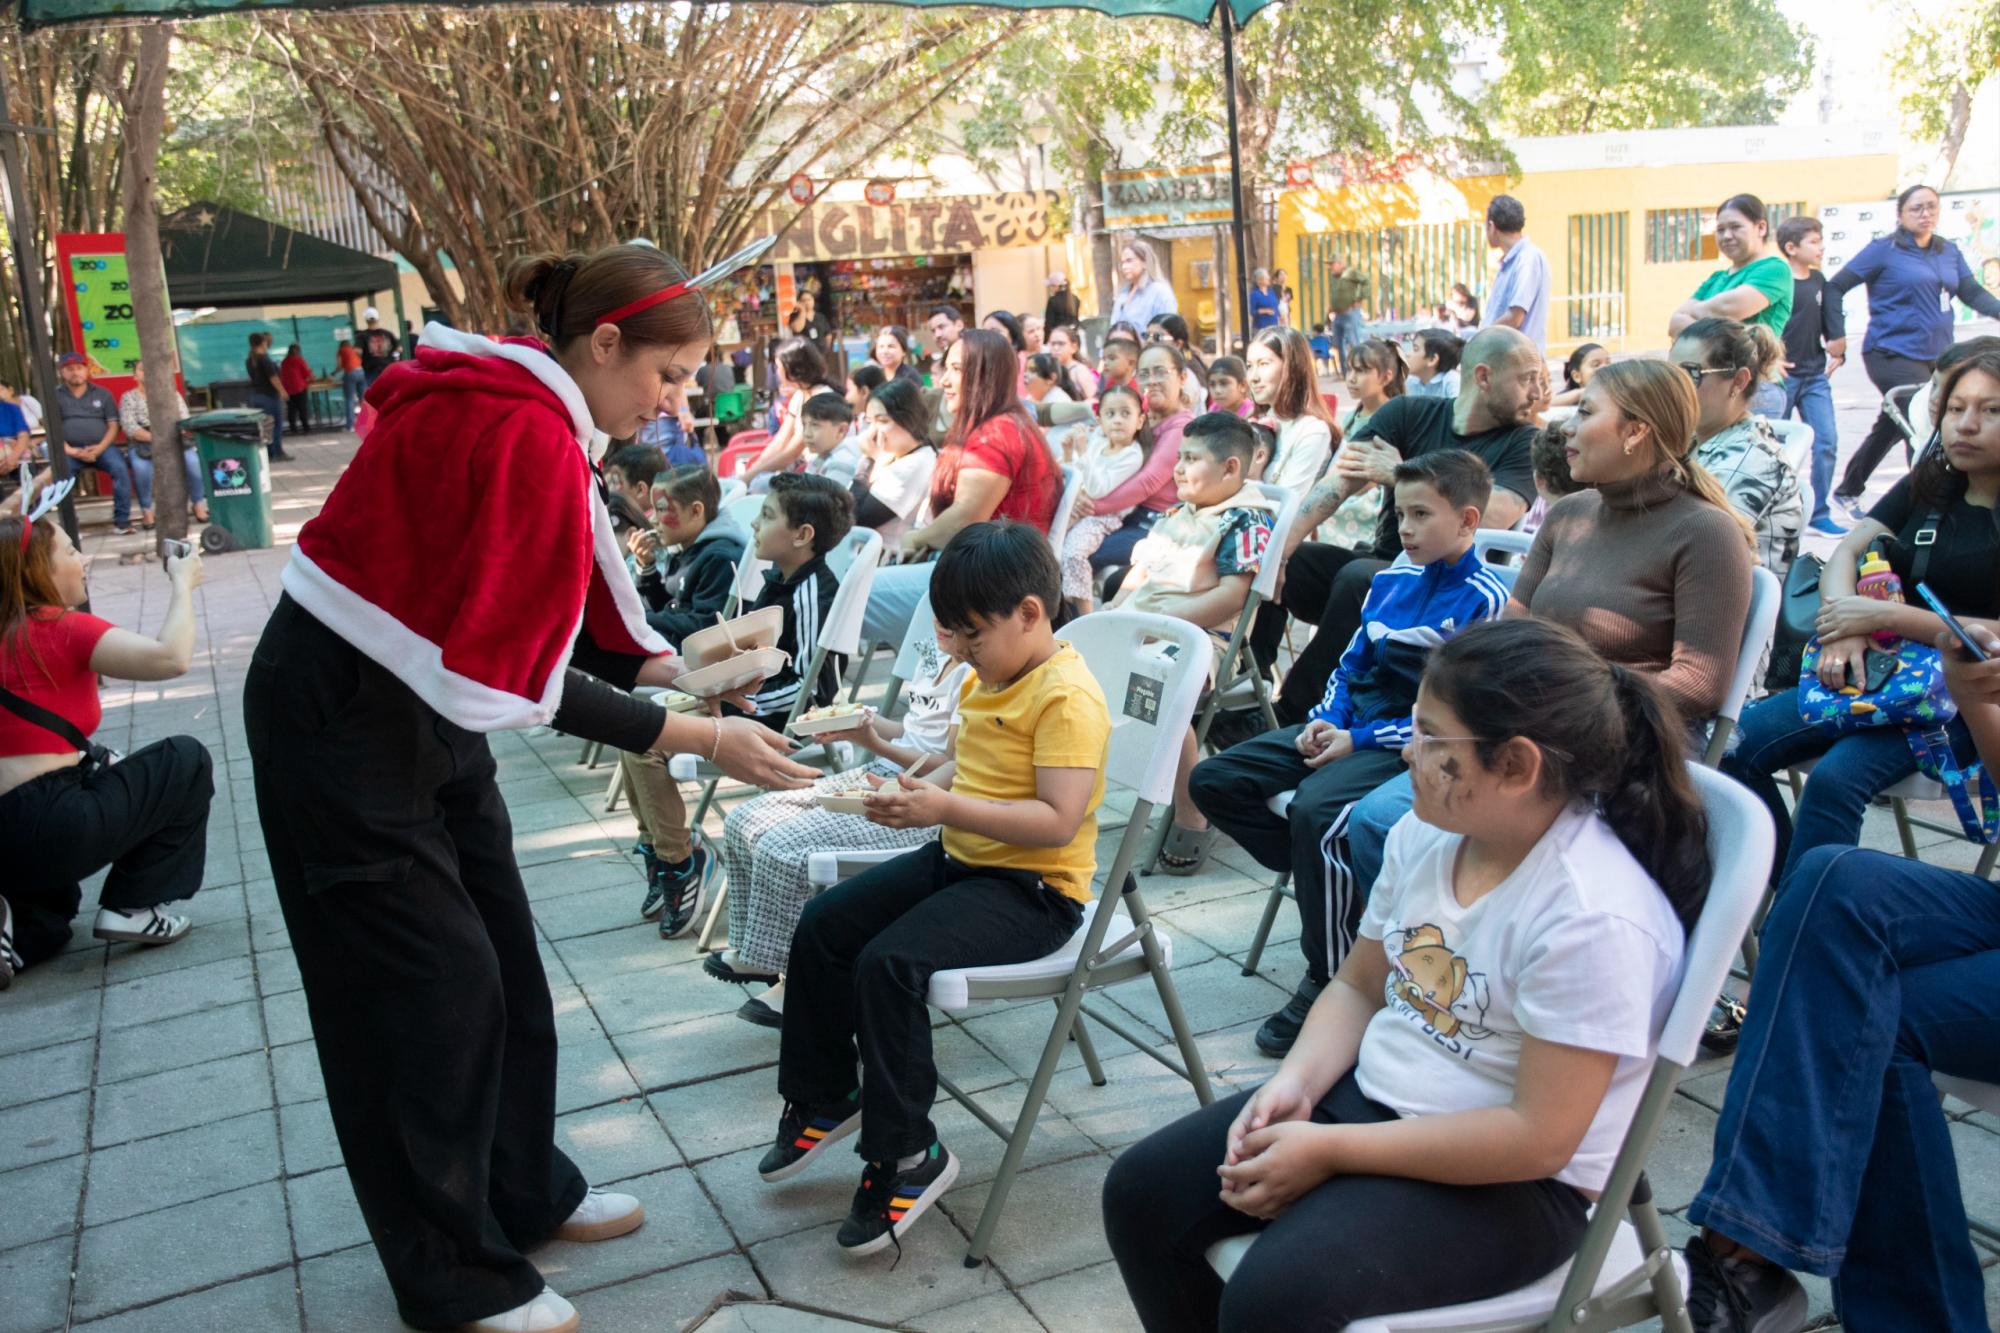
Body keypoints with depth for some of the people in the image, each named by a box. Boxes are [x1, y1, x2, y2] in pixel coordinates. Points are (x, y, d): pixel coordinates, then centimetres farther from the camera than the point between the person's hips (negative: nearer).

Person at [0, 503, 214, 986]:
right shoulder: (62, 629, -9)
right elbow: (171, 658, -20)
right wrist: (182, 583, -6)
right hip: (45, 827, -8)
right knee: (188, 760, 12)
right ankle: (131, 908, 10)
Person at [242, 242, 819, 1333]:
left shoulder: (522, 412, 5)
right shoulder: (525, 434, -25)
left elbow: (536, 621, 8)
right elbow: (519, 676, -27)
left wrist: (671, 668, -1)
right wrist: (695, 738, -24)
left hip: (418, 705, 9)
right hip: (341, 723, -9)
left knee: (501, 961, 15)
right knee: (431, 987, 1)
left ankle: (524, 1195, 33)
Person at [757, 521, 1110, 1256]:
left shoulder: (1067, 698, -20)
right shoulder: (986, 678, 10)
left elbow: (1058, 820, -28)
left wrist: (945, 807, -31)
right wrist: (916, 792, -1)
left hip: (1033, 888, -10)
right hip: (958, 858, 10)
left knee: (887, 962, -26)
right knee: (821, 925, 2)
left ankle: (906, 1154, -9)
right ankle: (822, 1100, 20)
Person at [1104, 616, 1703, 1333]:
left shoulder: (1594, 918, -25)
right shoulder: (1427, 835, -1)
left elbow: (1539, 1137, -25)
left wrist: (1331, 1151, -21)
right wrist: (1294, 1084, -9)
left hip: (1509, 1180, -8)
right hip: (1367, 1093, 8)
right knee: (1140, 1192, 0)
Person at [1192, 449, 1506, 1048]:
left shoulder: (1486, 602, -10)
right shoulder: (1391, 581, 14)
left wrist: (1361, 742, -17)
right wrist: (1326, 720, 0)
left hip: (1408, 749, -8)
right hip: (1348, 727, 9)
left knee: (1316, 809, -36)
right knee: (1212, 781, -3)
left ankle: (1327, 983, -18)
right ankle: (1325, 877, 3)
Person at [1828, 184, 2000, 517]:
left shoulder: (1949, 252, 11)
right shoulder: (1884, 250, -5)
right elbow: (1835, 288, -4)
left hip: (1937, 358, 7)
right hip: (1894, 355, -6)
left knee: (1892, 427, 15)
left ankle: (1847, 493, 30)